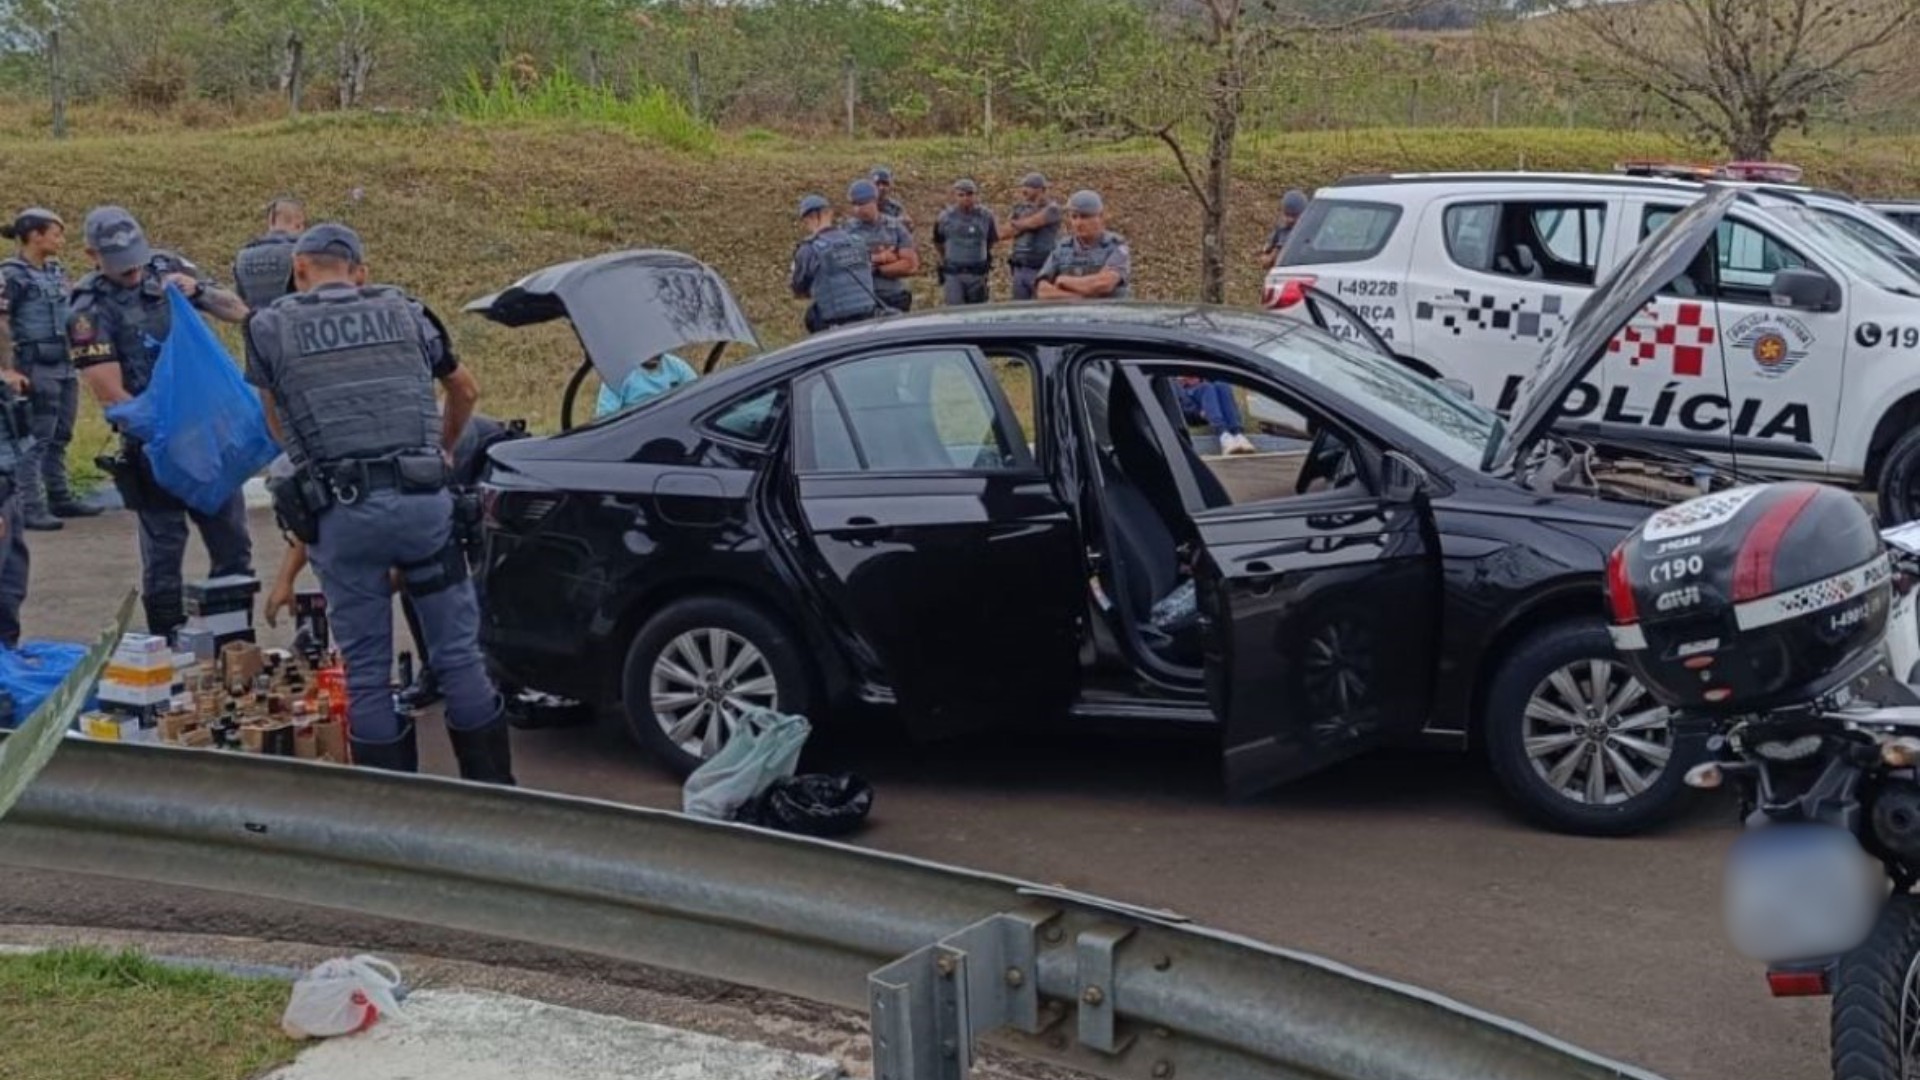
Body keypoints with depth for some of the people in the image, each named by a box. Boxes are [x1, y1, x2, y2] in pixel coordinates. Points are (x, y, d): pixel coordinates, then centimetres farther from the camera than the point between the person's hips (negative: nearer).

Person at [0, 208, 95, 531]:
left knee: (59, 438, 14)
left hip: (64, 365, 8)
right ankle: (31, 509, -3)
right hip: (36, 367, -8)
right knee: (36, 440, -5)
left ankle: (60, 498, 24)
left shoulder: (55, 272, 12)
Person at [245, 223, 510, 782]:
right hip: (424, 500, 2)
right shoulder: (404, 312, 15)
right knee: (458, 655, 11)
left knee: (366, 672, 8)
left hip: (340, 512, -1)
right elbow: (466, 391, 29)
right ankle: (492, 792, 17)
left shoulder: (269, 327, 8)